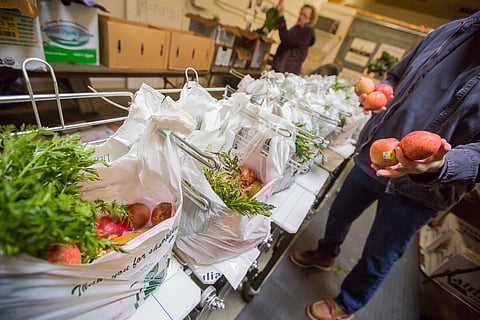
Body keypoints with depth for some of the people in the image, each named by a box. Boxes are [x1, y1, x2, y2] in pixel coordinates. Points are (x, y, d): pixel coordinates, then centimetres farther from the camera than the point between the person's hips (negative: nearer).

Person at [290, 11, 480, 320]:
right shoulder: (451, 31, -1)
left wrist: (443, 165, -39)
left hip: (417, 190, -4)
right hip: (370, 158, 5)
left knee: (377, 259, 14)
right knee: (339, 215, 25)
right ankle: (325, 255, 59)